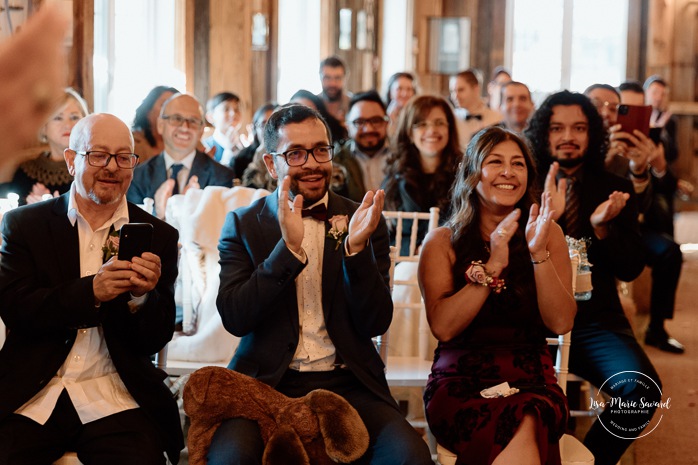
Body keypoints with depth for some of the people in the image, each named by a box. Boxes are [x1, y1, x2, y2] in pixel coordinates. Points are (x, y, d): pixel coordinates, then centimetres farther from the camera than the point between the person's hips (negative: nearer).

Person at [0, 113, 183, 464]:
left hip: (114, 402, 1)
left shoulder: (159, 237, 8)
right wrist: (91, 291, -19)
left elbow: (155, 341, 6)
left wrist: (142, 296, -16)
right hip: (29, 396, 0)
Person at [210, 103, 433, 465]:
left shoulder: (364, 222, 8)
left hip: (348, 384, 1)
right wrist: (288, 247, -18)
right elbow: (234, 319, -6)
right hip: (267, 384, -1)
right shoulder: (243, 225, 6)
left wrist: (356, 248, -14)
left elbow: (375, 324, 2)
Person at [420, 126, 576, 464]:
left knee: (526, 423, -34)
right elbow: (442, 327, -7)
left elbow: (560, 323, 0)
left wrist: (539, 253, -12)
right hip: (459, 382, -1)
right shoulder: (442, 242, 7)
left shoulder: (548, 234, 11)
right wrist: (492, 266, -14)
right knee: (517, 431, -34)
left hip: (531, 382, 2)